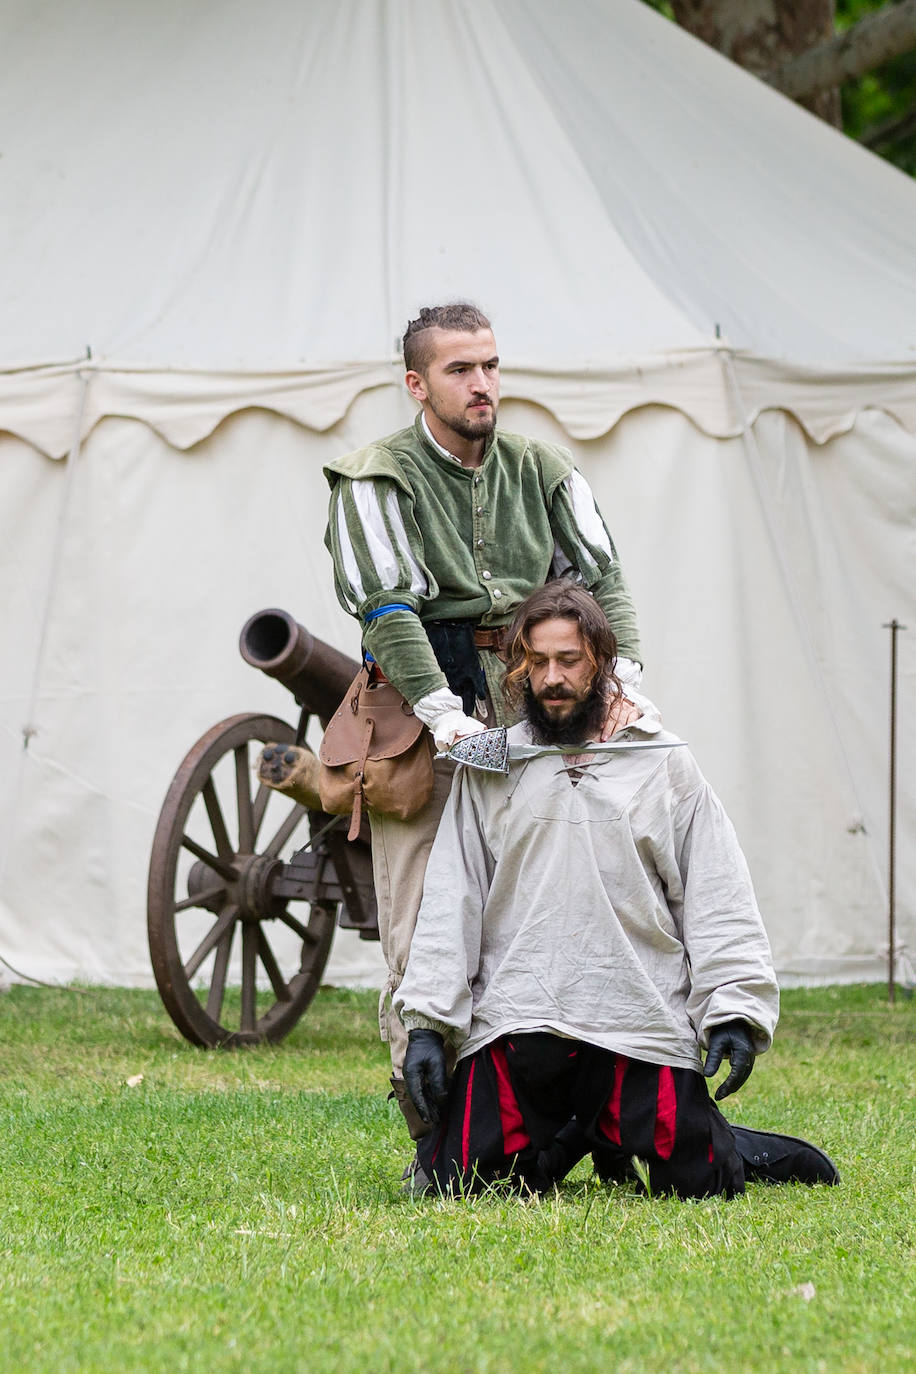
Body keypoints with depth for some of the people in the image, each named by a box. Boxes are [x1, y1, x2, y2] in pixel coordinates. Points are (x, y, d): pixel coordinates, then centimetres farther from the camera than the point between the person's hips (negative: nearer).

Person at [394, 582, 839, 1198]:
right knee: (460, 1179, -12)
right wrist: (426, 1022, -1)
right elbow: (449, 900, 9)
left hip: (642, 1024, -1)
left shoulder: (666, 765, 10)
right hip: (515, 1025, 1)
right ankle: (572, 1139, 19)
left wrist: (736, 1013, -4)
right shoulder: (488, 769, 12)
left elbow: (719, 901, 7)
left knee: (694, 1182, -14)